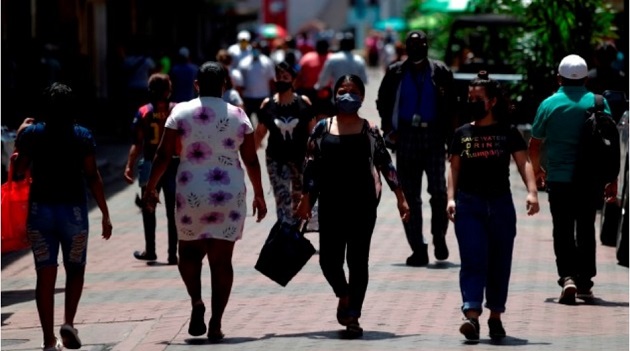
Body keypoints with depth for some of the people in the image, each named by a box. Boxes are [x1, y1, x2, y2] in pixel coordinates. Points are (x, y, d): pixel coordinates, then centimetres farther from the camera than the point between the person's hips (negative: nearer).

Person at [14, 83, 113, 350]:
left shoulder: (30, 134, -1)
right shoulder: (82, 137, -4)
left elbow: (18, 171, 0)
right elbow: (92, 177, -6)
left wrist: (20, 138, 15)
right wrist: (105, 214, -1)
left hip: (40, 209, 1)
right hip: (73, 209, -1)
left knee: (45, 275, 3)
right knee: (75, 269, 18)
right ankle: (68, 322, -2)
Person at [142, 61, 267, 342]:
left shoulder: (182, 113, -1)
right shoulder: (237, 116, 3)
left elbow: (164, 154, -3)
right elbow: (251, 160, 6)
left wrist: (151, 186, 8)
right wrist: (259, 195, 17)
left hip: (192, 195, -1)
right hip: (229, 196, 1)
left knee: (189, 252, 18)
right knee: (221, 260, 5)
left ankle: (196, 301, -7)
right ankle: (216, 324, 1)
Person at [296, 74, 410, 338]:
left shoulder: (370, 131, 3)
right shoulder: (322, 129, 5)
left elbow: (385, 165, 3)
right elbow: (311, 166, 5)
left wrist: (400, 198, -1)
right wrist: (305, 198, -1)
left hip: (363, 204, -1)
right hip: (330, 204, 1)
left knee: (358, 260, 1)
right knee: (329, 259, -2)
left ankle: (353, 316, 9)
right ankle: (344, 296, 28)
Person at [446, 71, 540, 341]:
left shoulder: (508, 133, 5)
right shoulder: (462, 134, 10)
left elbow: (523, 163, -1)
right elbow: (454, 168, 11)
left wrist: (532, 192, -16)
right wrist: (451, 198, -2)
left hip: (501, 204, 0)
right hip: (468, 204, 0)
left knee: (500, 263, 5)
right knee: (472, 261, -11)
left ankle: (496, 317, 16)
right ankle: (472, 316, -18)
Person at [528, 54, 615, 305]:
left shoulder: (549, 104, -2)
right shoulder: (598, 103, -2)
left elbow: (534, 145, 4)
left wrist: (537, 169, 23)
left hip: (558, 179, -1)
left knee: (563, 231, 3)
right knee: (586, 230, 14)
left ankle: (567, 276, -16)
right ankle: (585, 283, 18)